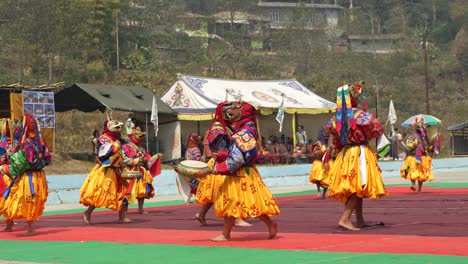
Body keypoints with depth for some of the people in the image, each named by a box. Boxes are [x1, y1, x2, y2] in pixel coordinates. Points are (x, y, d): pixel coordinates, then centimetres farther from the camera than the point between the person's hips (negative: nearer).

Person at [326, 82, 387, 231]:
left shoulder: (337, 117, 3)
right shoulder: (360, 115, -15)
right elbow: (377, 131, -12)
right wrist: (376, 122, 9)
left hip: (345, 154, 7)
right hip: (360, 153, -7)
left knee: (355, 190, 15)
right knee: (359, 187, -6)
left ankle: (360, 221, 23)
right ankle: (345, 219, -16)